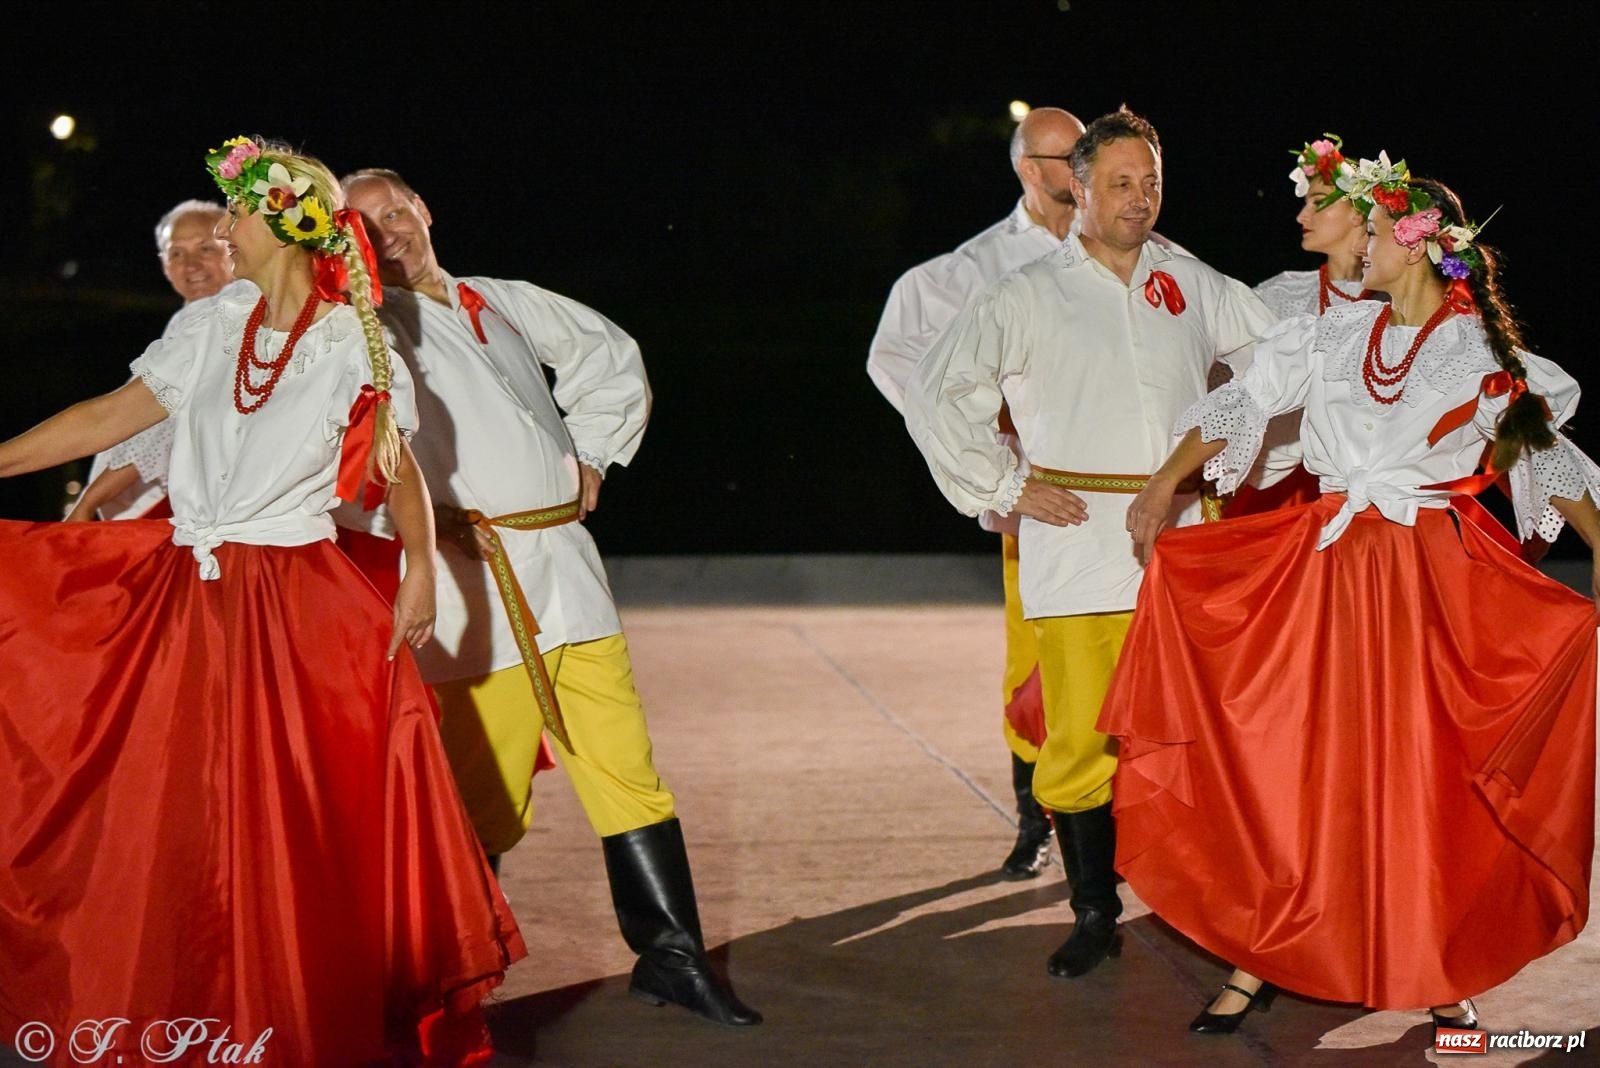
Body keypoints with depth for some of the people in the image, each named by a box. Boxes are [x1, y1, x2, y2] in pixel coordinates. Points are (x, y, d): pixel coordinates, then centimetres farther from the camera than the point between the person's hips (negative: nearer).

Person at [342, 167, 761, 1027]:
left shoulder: (503, 302, 18)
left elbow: (612, 357, 30)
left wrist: (592, 452, 18)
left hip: (565, 562, 5)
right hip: (476, 585, -5)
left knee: (627, 772, 4)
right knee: (485, 798, -3)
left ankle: (671, 955, 11)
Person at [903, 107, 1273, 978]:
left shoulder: (1193, 286, 13)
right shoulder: (1027, 298, 4)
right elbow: (935, 396, 1)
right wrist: (1005, 489, -2)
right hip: (1076, 543, -3)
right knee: (1080, 738, -5)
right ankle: (1094, 915, 9)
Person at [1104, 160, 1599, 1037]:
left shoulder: (1487, 356, -2)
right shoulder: (1334, 335, 5)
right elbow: (1242, 403, 8)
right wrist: (1164, 483, -1)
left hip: (1432, 578, -2)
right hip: (1321, 569, 2)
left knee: (1426, 774, 2)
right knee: (1290, 759, 2)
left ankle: (1442, 972, 19)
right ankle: (1260, 958, 12)